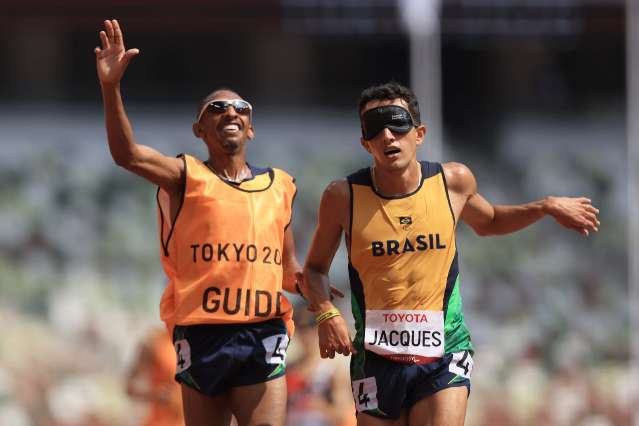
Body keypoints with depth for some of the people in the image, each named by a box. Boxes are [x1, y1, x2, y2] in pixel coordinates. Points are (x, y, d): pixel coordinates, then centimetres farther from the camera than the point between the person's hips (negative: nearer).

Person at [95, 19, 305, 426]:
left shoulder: (280, 186, 14)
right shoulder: (187, 177, 3)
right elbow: (127, 154, -16)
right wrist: (111, 87, -30)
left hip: (262, 336, 2)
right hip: (202, 336, -2)